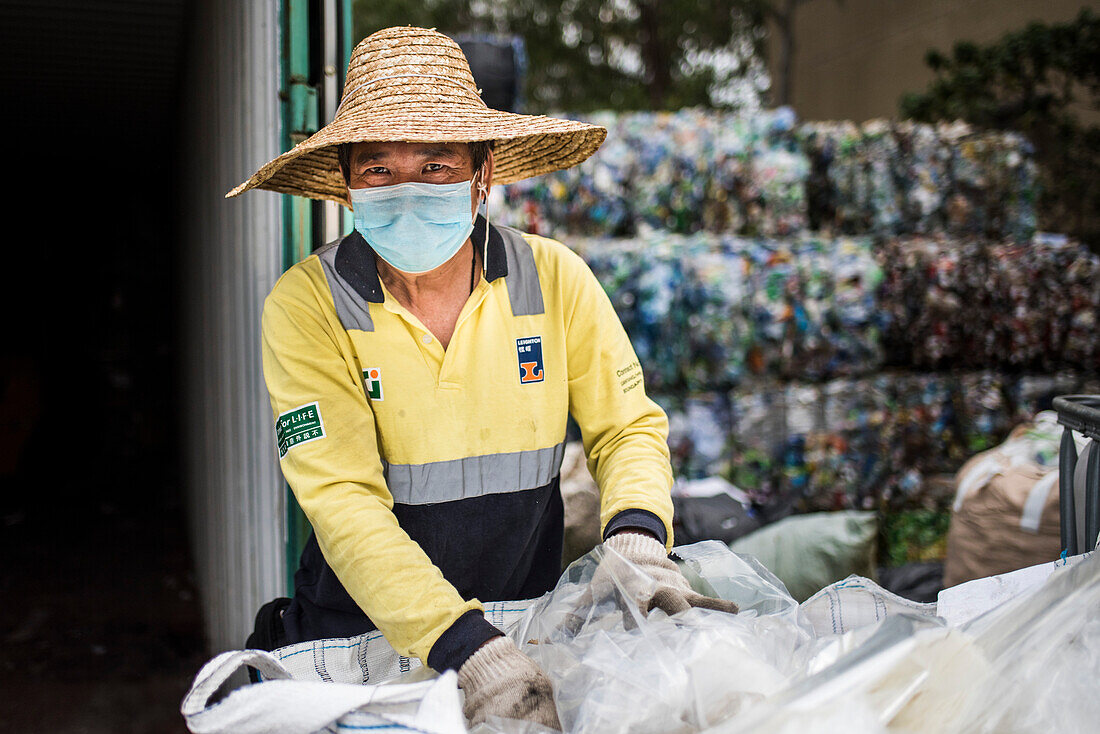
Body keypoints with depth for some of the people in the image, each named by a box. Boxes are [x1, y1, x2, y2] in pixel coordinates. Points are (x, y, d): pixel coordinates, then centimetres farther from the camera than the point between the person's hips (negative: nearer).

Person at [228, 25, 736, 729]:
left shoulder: (554, 279, -4)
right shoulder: (307, 306, -11)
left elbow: (629, 427, 2)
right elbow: (345, 502, -19)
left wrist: (636, 540, -20)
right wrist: (471, 649, -30)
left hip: (527, 635, 2)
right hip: (361, 639, -2)